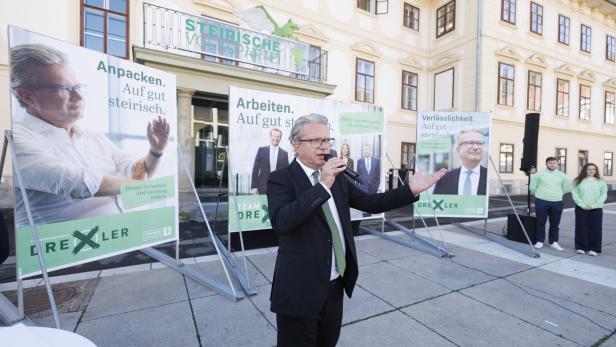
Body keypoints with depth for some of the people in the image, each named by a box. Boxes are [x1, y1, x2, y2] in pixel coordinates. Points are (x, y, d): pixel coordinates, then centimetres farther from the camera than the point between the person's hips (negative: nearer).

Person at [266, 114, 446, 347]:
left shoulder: (337, 177, 6)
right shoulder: (281, 179, -13)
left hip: (335, 285, 6)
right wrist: (323, 185, -31)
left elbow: (371, 203, 6)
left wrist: (411, 189, -3)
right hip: (300, 289, -5)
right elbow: (281, 222, -29)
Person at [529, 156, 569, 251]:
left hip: (557, 202, 2)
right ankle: (540, 241, 11)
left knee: (555, 224, 7)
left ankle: (554, 242, 18)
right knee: (540, 223, 2)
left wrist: (557, 194, 18)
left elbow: (565, 188, 22)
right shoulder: (539, 174, 1)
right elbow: (532, 187, 7)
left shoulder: (561, 175, 9)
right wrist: (540, 194, 10)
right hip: (541, 202, -2)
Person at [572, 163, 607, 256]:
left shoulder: (601, 182, 6)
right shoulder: (578, 181, 3)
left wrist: (593, 206, -11)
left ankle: (593, 249, 11)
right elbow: (574, 194, -2)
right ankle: (581, 247, 13)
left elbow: (603, 195, 0)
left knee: (595, 229, 2)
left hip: (596, 209, 1)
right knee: (581, 229, 4)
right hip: (581, 209, -1)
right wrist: (582, 205, -12)